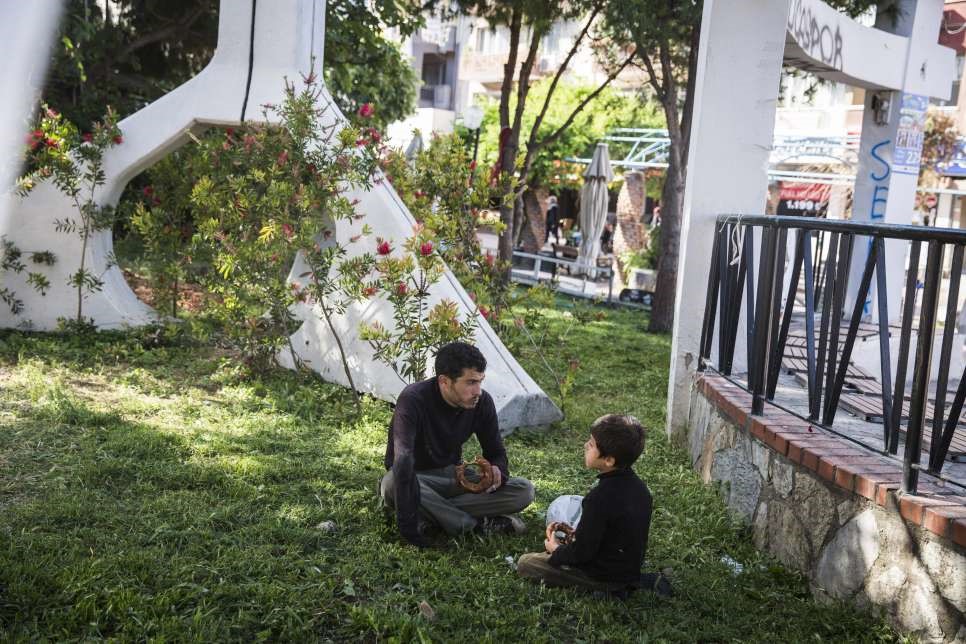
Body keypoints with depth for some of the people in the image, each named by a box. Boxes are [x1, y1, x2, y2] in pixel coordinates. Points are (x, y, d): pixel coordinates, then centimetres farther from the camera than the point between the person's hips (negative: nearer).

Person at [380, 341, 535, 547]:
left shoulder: (482, 402, -13)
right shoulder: (413, 400, -30)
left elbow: (496, 453, -1)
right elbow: (402, 461, -40)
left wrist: (497, 470, -27)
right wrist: (407, 524, -47)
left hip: (453, 476, 4)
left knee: (524, 491, -16)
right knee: (393, 484, -42)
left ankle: (431, 516, -22)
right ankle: (476, 524, -28)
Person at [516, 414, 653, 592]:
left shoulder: (600, 497, -29)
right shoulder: (639, 486, -4)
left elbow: (582, 553, -21)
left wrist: (555, 549, -3)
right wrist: (577, 534, 11)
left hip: (605, 577, -8)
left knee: (525, 563, 0)